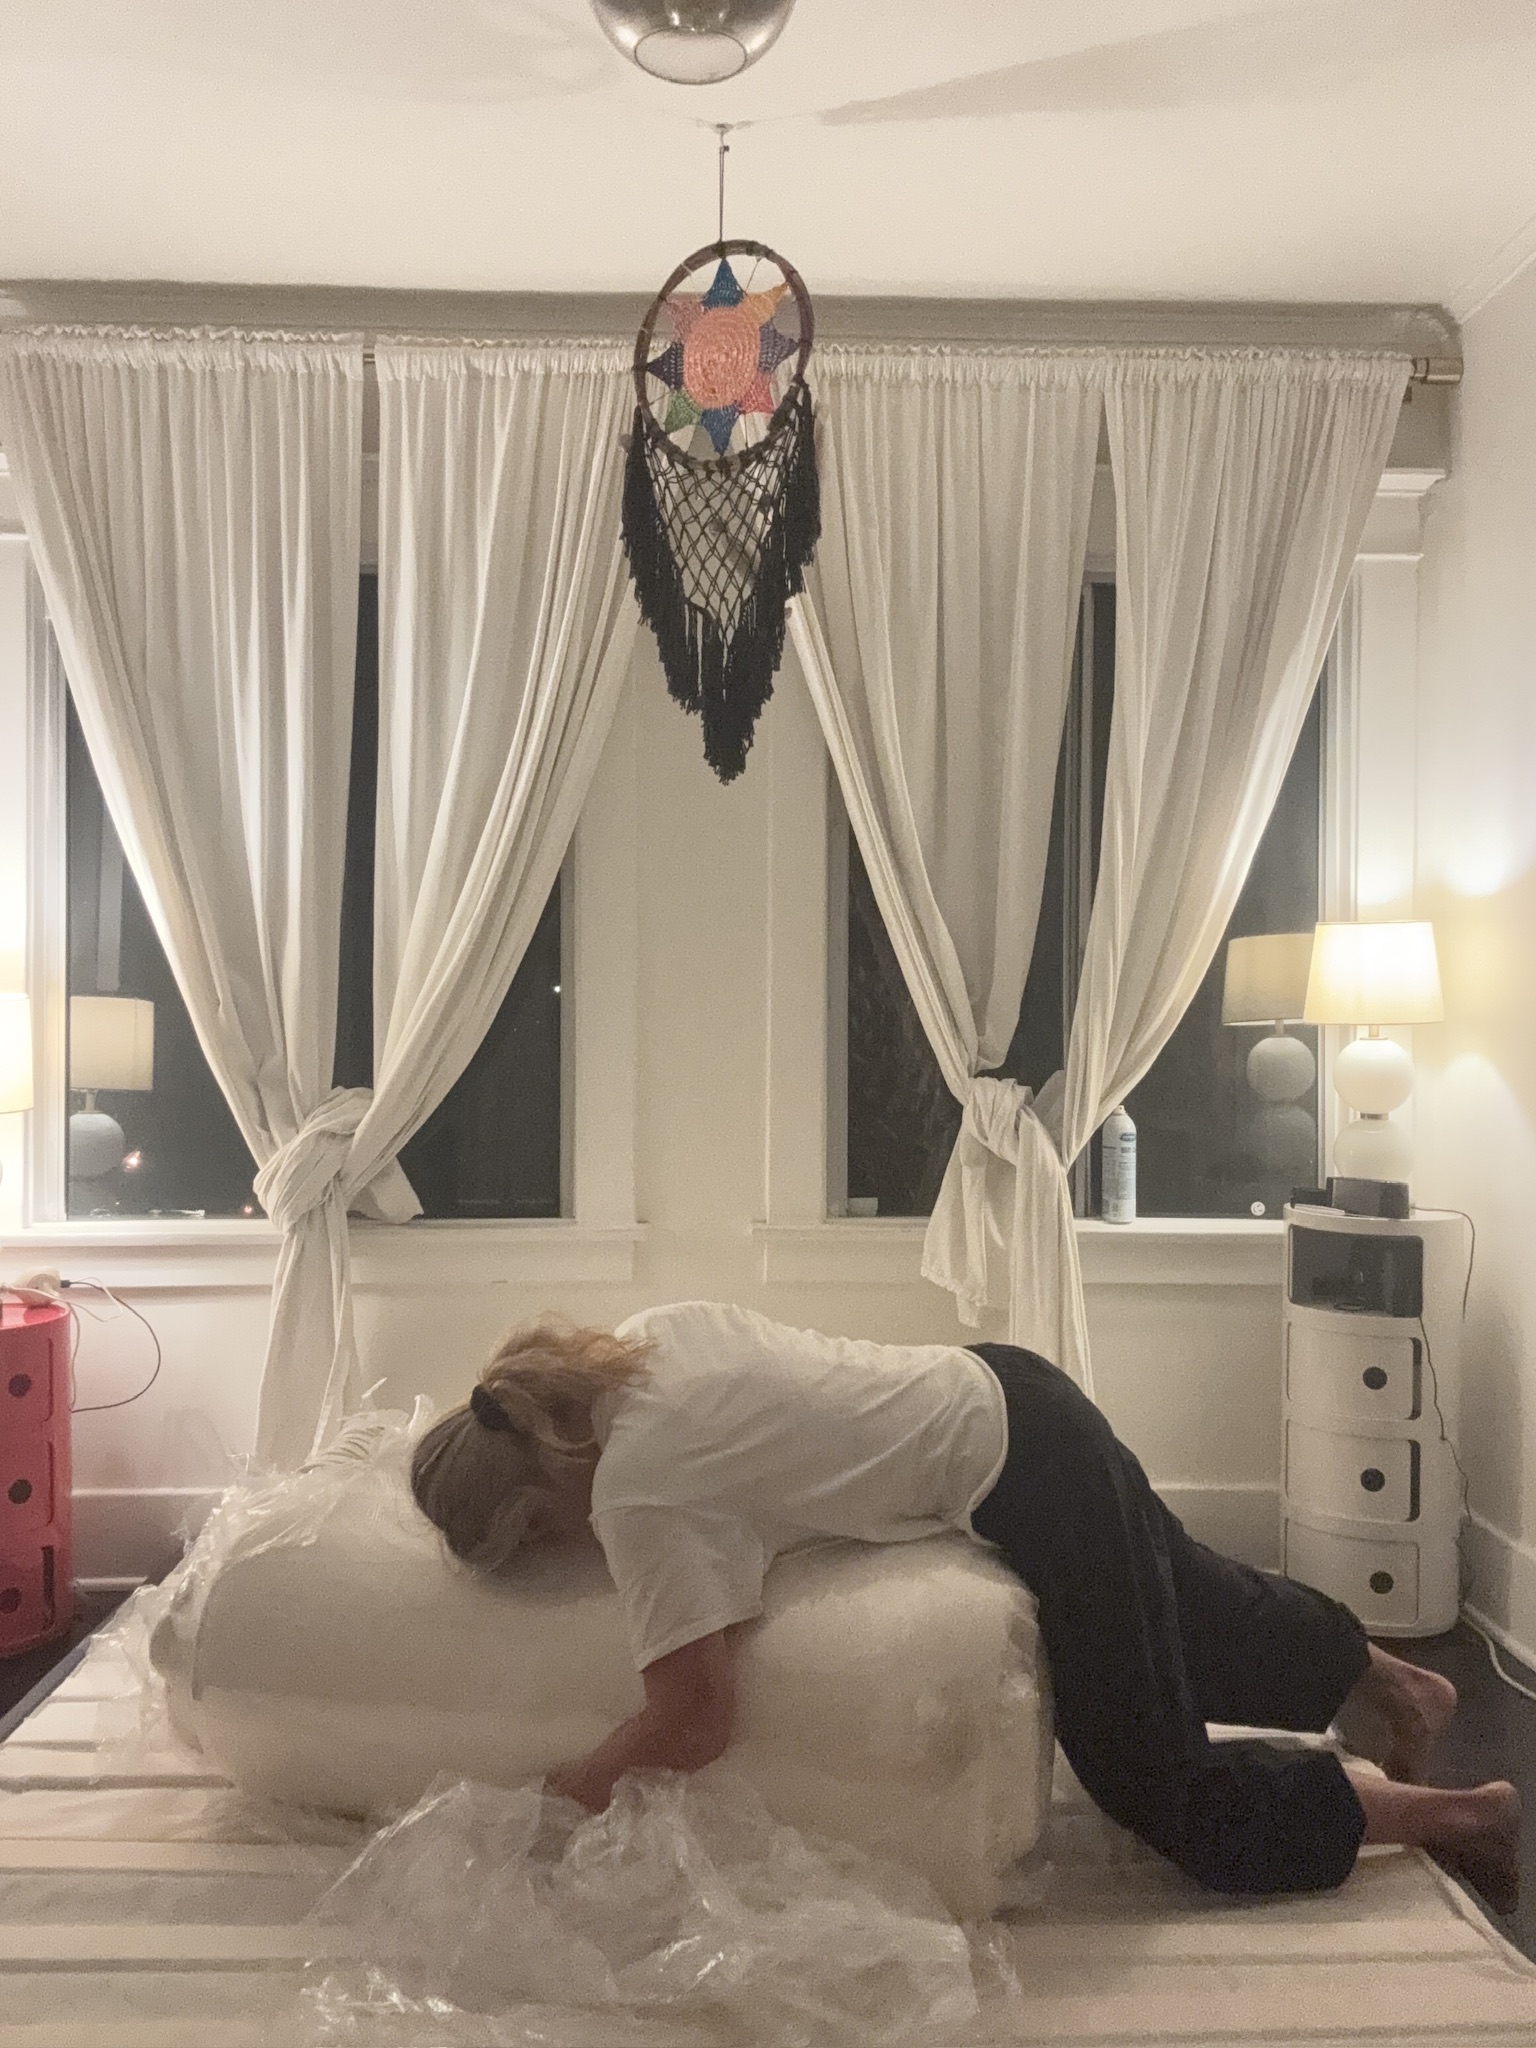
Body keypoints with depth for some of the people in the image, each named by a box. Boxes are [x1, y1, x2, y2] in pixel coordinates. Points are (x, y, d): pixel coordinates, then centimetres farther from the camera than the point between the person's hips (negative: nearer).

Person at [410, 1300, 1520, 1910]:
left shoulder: (636, 1494, -24)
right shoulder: (652, 1327, -2)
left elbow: (697, 1720, -22)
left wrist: (577, 1786, -8)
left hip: (1023, 1482, -8)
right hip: (1004, 1390, 9)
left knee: (1157, 1785, 5)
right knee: (1200, 1606, 30)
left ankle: (1449, 1813, 17)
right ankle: (1396, 1681, 51)